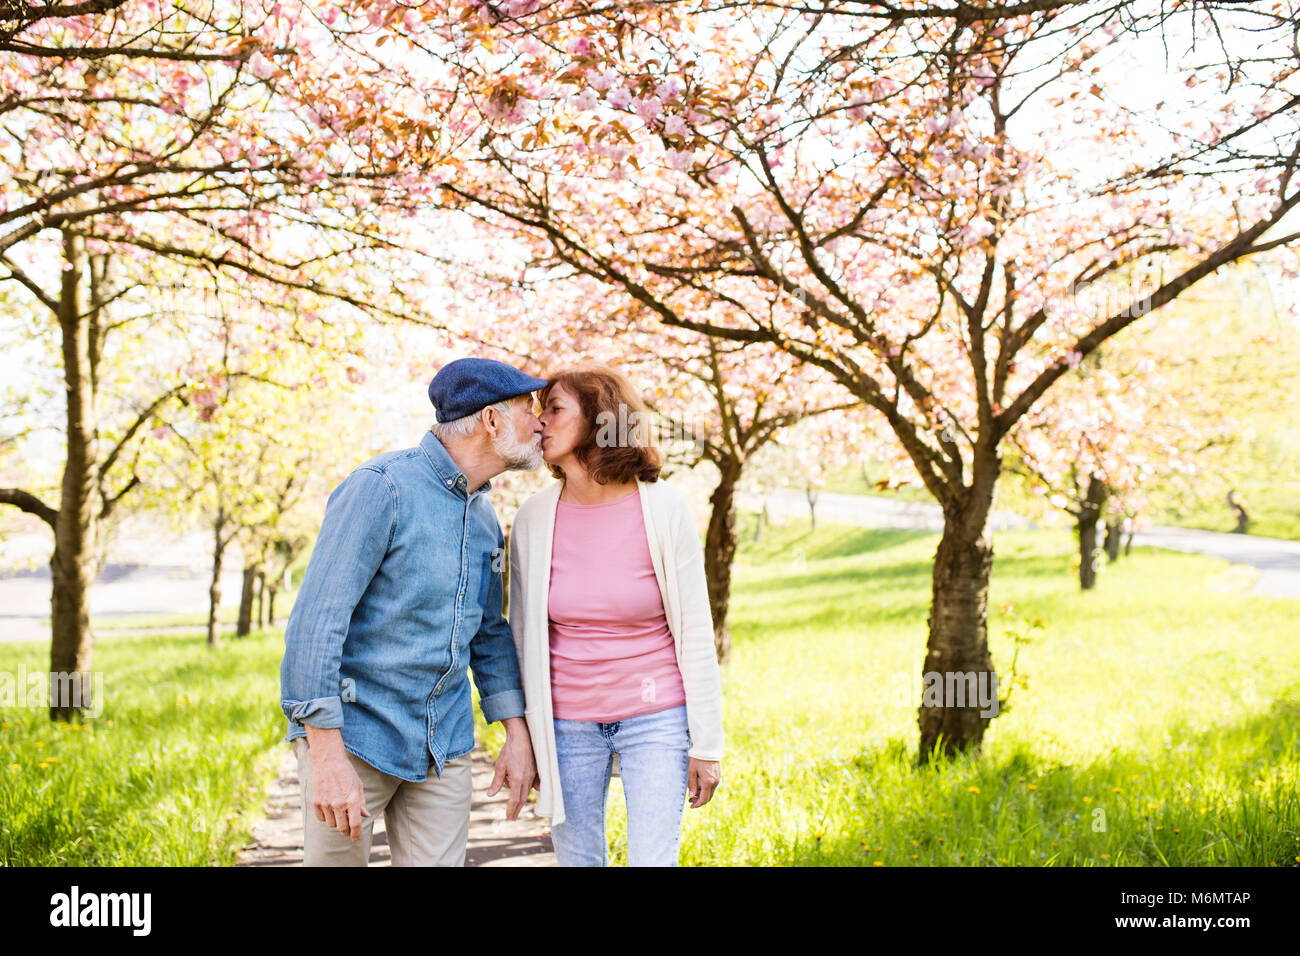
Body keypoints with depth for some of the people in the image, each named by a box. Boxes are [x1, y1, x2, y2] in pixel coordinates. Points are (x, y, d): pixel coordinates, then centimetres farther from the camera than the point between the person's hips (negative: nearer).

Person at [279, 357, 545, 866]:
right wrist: (327, 754, -23)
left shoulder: (484, 517, 10)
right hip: (353, 733, -7)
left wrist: (517, 733, 10)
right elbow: (315, 618, -20)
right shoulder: (382, 486, -15)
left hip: (444, 746, 7)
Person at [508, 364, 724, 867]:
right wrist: (523, 740, 7)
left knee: (653, 859, -3)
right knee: (576, 859, 9)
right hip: (566, 724, 2)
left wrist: (706, 744, -6)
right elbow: (522, 635, 7)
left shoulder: (662, 508, -9)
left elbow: (695, 632, -6)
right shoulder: (534, 518, -3)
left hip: (656, 718, -2)